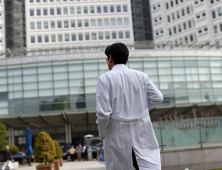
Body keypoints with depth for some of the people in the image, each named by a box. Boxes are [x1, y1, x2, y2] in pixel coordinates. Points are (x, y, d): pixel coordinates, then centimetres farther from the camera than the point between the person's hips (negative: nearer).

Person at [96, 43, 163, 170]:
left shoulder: (104, 79, -6)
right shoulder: (141, 76, 4)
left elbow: (103, 113, -11)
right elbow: (158, 97, 0)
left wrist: (102, 133, 5)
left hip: (118, 136, -2)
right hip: (142, 134, 2)